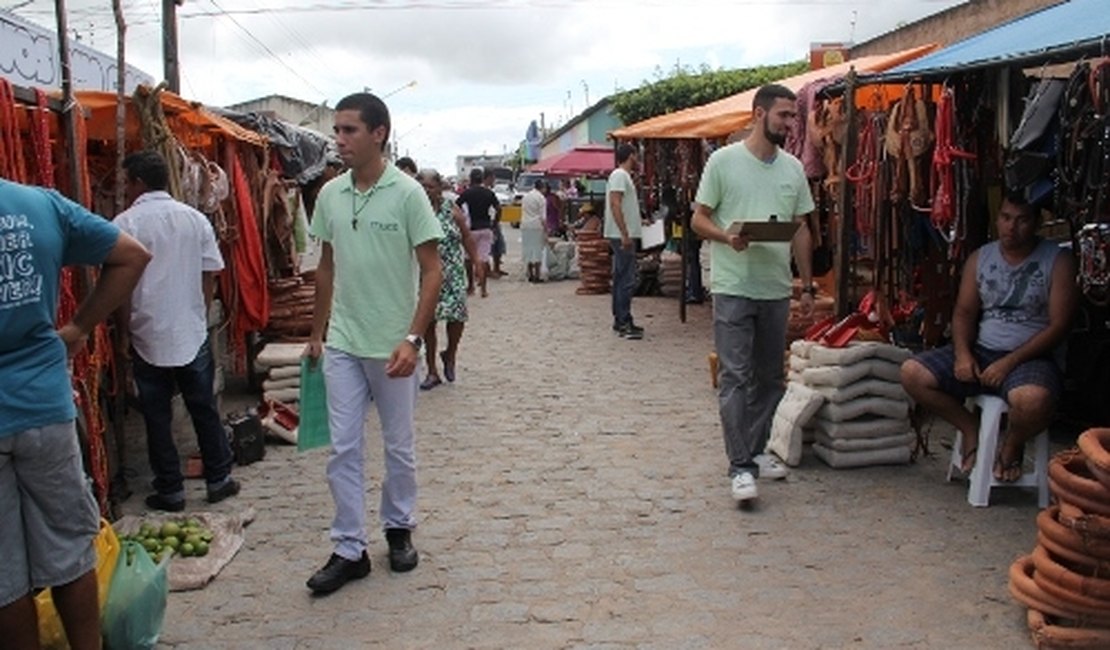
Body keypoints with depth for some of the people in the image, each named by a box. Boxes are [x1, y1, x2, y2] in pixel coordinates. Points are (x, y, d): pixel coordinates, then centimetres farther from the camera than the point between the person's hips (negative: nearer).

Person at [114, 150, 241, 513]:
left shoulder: (126, 223, -9)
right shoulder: (195, 218, 2)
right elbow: (210, 275, 4)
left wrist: (125, 332, 0)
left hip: (149, 337, -3)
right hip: (193, 333, 3)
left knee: (158, 418, 7)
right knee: (204, 409, 13)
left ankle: (170, 491, 14)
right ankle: (218, 480, 21)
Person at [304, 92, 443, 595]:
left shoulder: (407, 193, -11)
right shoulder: (329, 194, 3)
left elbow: (432, 271, -11)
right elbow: (326, 267, 13)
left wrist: (413, 338, -20)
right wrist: (316, 333, 15)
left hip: (392, 345, -4)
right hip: (342, 344, 4)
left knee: (398, 447, 12)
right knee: (343, 450, 5)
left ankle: (399, 529, 32)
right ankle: (349, 550, 15)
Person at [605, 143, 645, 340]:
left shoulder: (624, 176, 19)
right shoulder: (620, 175, -12)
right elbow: (614, 204, -21)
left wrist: (640, 221, 25)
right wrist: (625, 234, -25)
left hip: (624, 235, 11)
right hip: (622, 236, -11)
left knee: (621, 279, 13)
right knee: (627, 281, -10)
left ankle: (619, 320, 19)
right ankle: (625, 324, -8)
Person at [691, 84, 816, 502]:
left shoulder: (793, 168, 10)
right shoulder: (724, 160, -5)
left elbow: (801, 230, 15)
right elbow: (699, 219, -2)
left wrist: (807, 285, 12)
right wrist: (728, 237, -22)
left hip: (776, 289, 6)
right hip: (733, 288, -5)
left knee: (769, 376, 12)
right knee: (735, 377, -6)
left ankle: (755, 450, 26)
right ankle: (740, 466, -2)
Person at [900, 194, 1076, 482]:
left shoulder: (1058, 261, -3)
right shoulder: (980, 258, 10)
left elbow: (1058, 326, -9)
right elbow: (964, 312, 10)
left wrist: (1009, 363, -19)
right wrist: (962, 353, -11)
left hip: (1031, 357, -4)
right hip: (980, 351, 5)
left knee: (1033, 400, -40)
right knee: (912, 373, -17)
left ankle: (1012, 446, -2)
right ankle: (971, 429, 6)